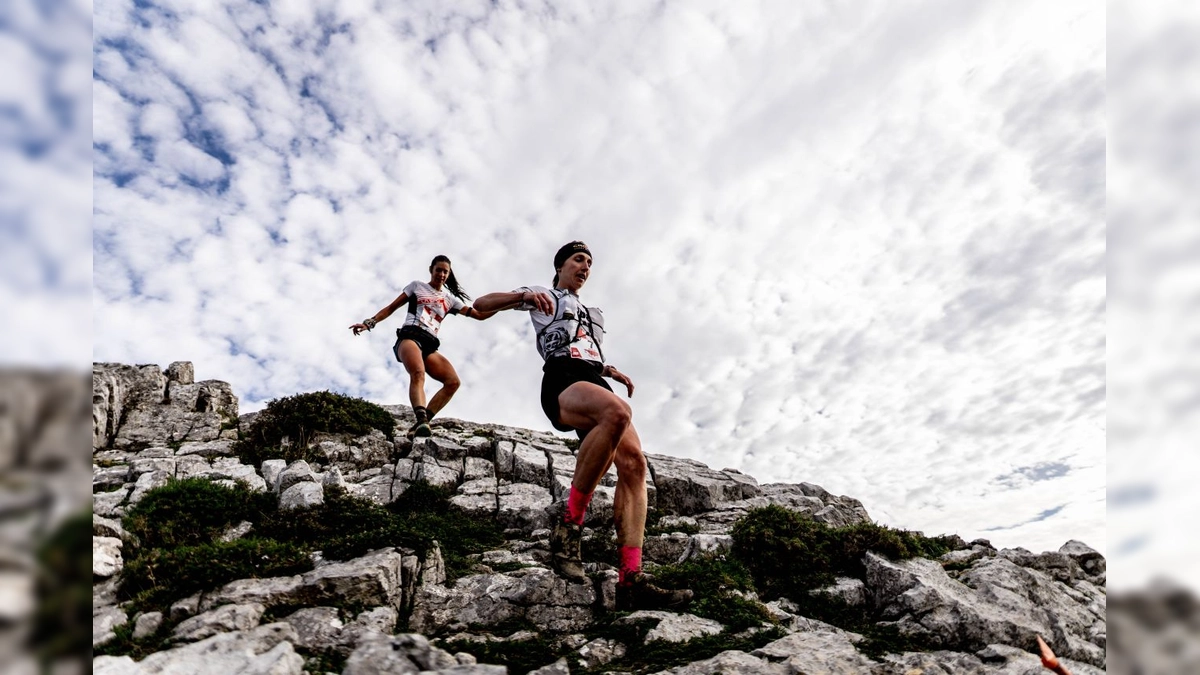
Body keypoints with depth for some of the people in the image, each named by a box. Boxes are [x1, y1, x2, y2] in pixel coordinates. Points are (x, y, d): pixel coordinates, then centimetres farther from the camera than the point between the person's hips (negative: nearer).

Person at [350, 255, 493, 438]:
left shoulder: (450, 299, 24)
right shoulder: (417, 286, 18)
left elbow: (480, 315, 19)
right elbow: (391, 308, 17)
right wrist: (369, 322, 5)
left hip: (429, 345, 5)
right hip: (410, 335, -5)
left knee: (453, 381, -20)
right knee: (418, 373, -36)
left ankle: (420, 425, -26)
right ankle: (422, 422, -58)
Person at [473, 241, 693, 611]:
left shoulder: (593, 313, 39)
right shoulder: (543, 295, 21)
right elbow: (482, 304, 12)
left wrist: (612, 371, 22)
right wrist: (523, 296, -8)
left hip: (595, 384, 7)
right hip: (562, 381, -6)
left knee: (633, 462, -21)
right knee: (617, 412, -40)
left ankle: (631, 581, -27)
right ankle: (568, 528, -32)